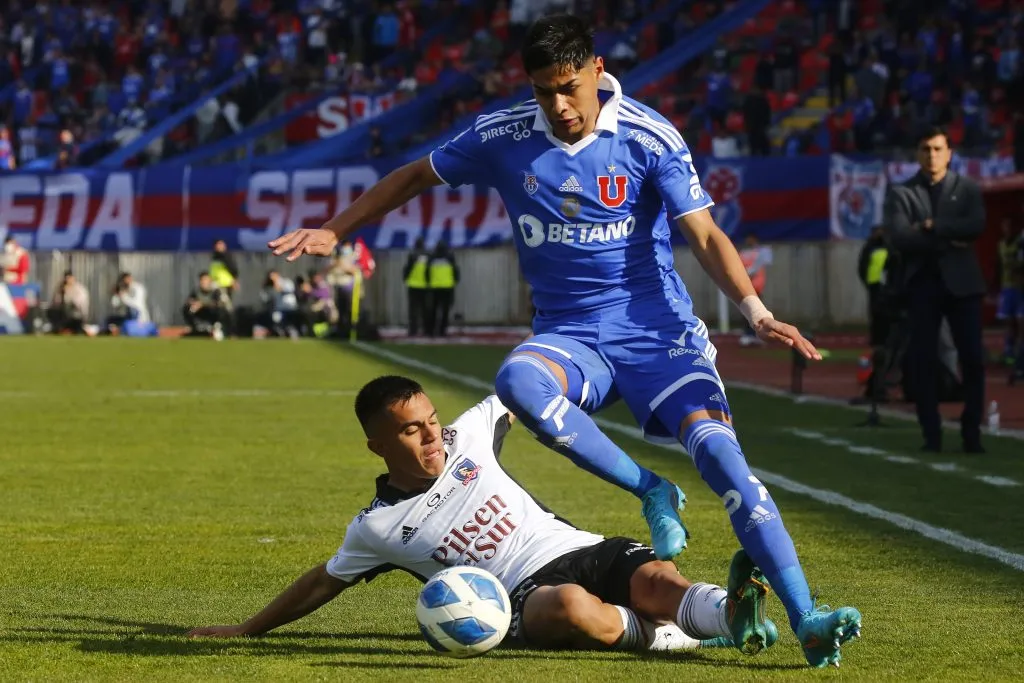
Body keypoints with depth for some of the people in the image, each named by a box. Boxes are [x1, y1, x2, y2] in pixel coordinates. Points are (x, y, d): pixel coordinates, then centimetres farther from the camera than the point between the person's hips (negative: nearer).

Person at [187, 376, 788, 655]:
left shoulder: (466, 439, 13)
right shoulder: (378, 527, 7)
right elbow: (323, 583, 22)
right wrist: (248, 630, 26)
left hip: (585, 549, 4)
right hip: (525, 594, -3)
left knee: (655, 580, -31)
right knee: (571, 605, -42)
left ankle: (725, 609, -58)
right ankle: (666, 636, -35)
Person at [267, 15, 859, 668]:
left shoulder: (649, 137, -8)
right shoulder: (504, 136, -1)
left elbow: (705, 234, -11)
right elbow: (415, 178, 14)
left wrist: (756, 311, -26)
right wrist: (333, 231, 10)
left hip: (658, 330, -2)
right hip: (570, 336, 2)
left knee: (719, 449, -25)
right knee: (517, 381, -35)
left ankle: (804, 619, -25)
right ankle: (651, 492, -20)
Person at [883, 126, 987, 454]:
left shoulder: (968, 189, 9)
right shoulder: (901, 194, 6)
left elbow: (976, 226, -9)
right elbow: (899, 237, -9)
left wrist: (931, 226, -11)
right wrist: (948, 240, -12)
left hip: (960, 282, 0)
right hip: (922, 283, 0)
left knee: (973, 359, -4)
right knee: (923, 361, -1)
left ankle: (971, 433, 3)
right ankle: (932, 435, 3)